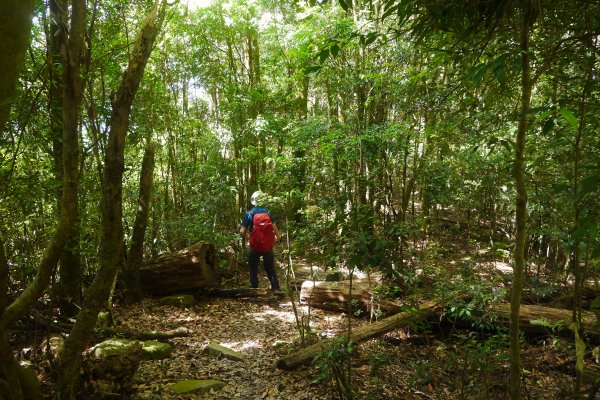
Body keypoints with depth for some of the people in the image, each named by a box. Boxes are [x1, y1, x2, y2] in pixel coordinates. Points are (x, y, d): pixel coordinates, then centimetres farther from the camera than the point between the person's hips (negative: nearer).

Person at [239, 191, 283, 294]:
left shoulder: (249, 214, -8)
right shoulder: (268, 213, -1)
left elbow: (243, 232, -7)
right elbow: (275, 229, -2)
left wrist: (240, 227, 15)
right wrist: (278, 236, 18)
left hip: (255, 246, -2)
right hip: (268, 246, 2)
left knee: (253, 269, 12)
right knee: (270, 268, 13)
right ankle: (276, 288, 5)